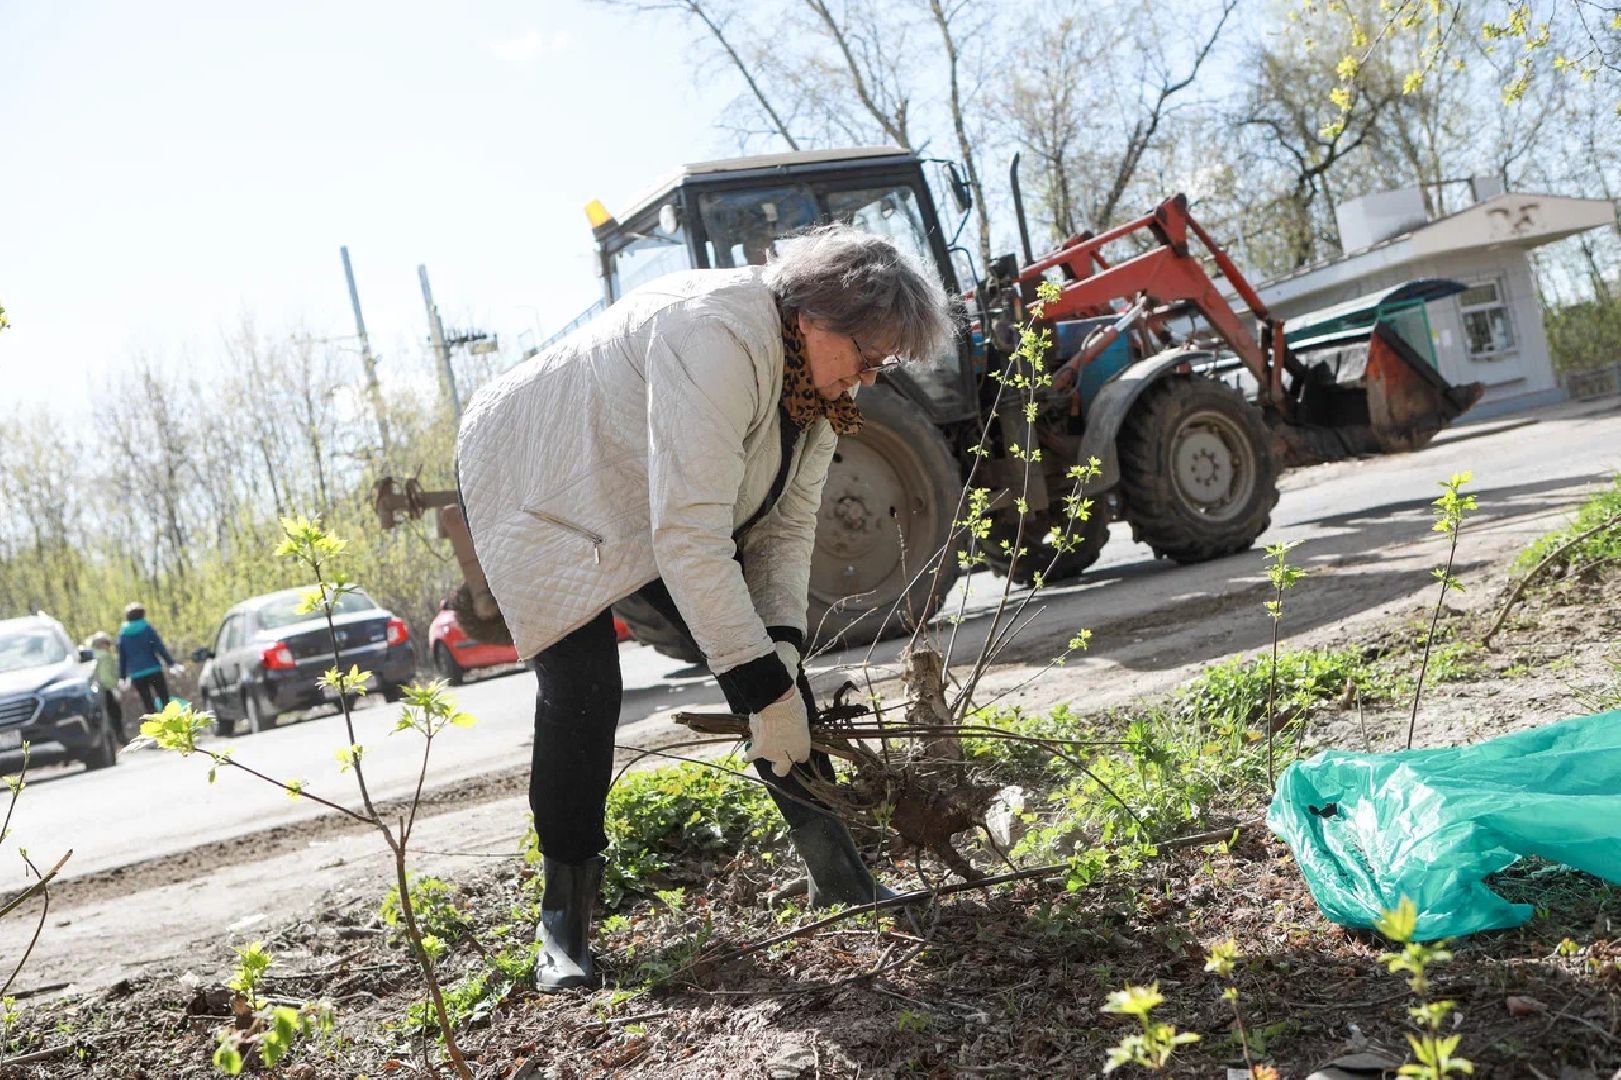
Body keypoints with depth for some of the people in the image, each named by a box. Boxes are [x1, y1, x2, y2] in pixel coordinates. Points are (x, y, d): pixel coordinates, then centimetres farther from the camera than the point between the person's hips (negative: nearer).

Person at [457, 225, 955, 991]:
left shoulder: (816, 378, -9)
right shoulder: (717, 339, -38)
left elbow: (787, 524, -7)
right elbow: (688, 534, -42)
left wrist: (782, 649, -22)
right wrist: (765, 687, -40)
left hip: (664, 499, 8)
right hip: (540, 494, -8)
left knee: (769, 654, -2)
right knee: (581, 692, -18)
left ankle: (837, 872, 6)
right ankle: (563, 922, -1)